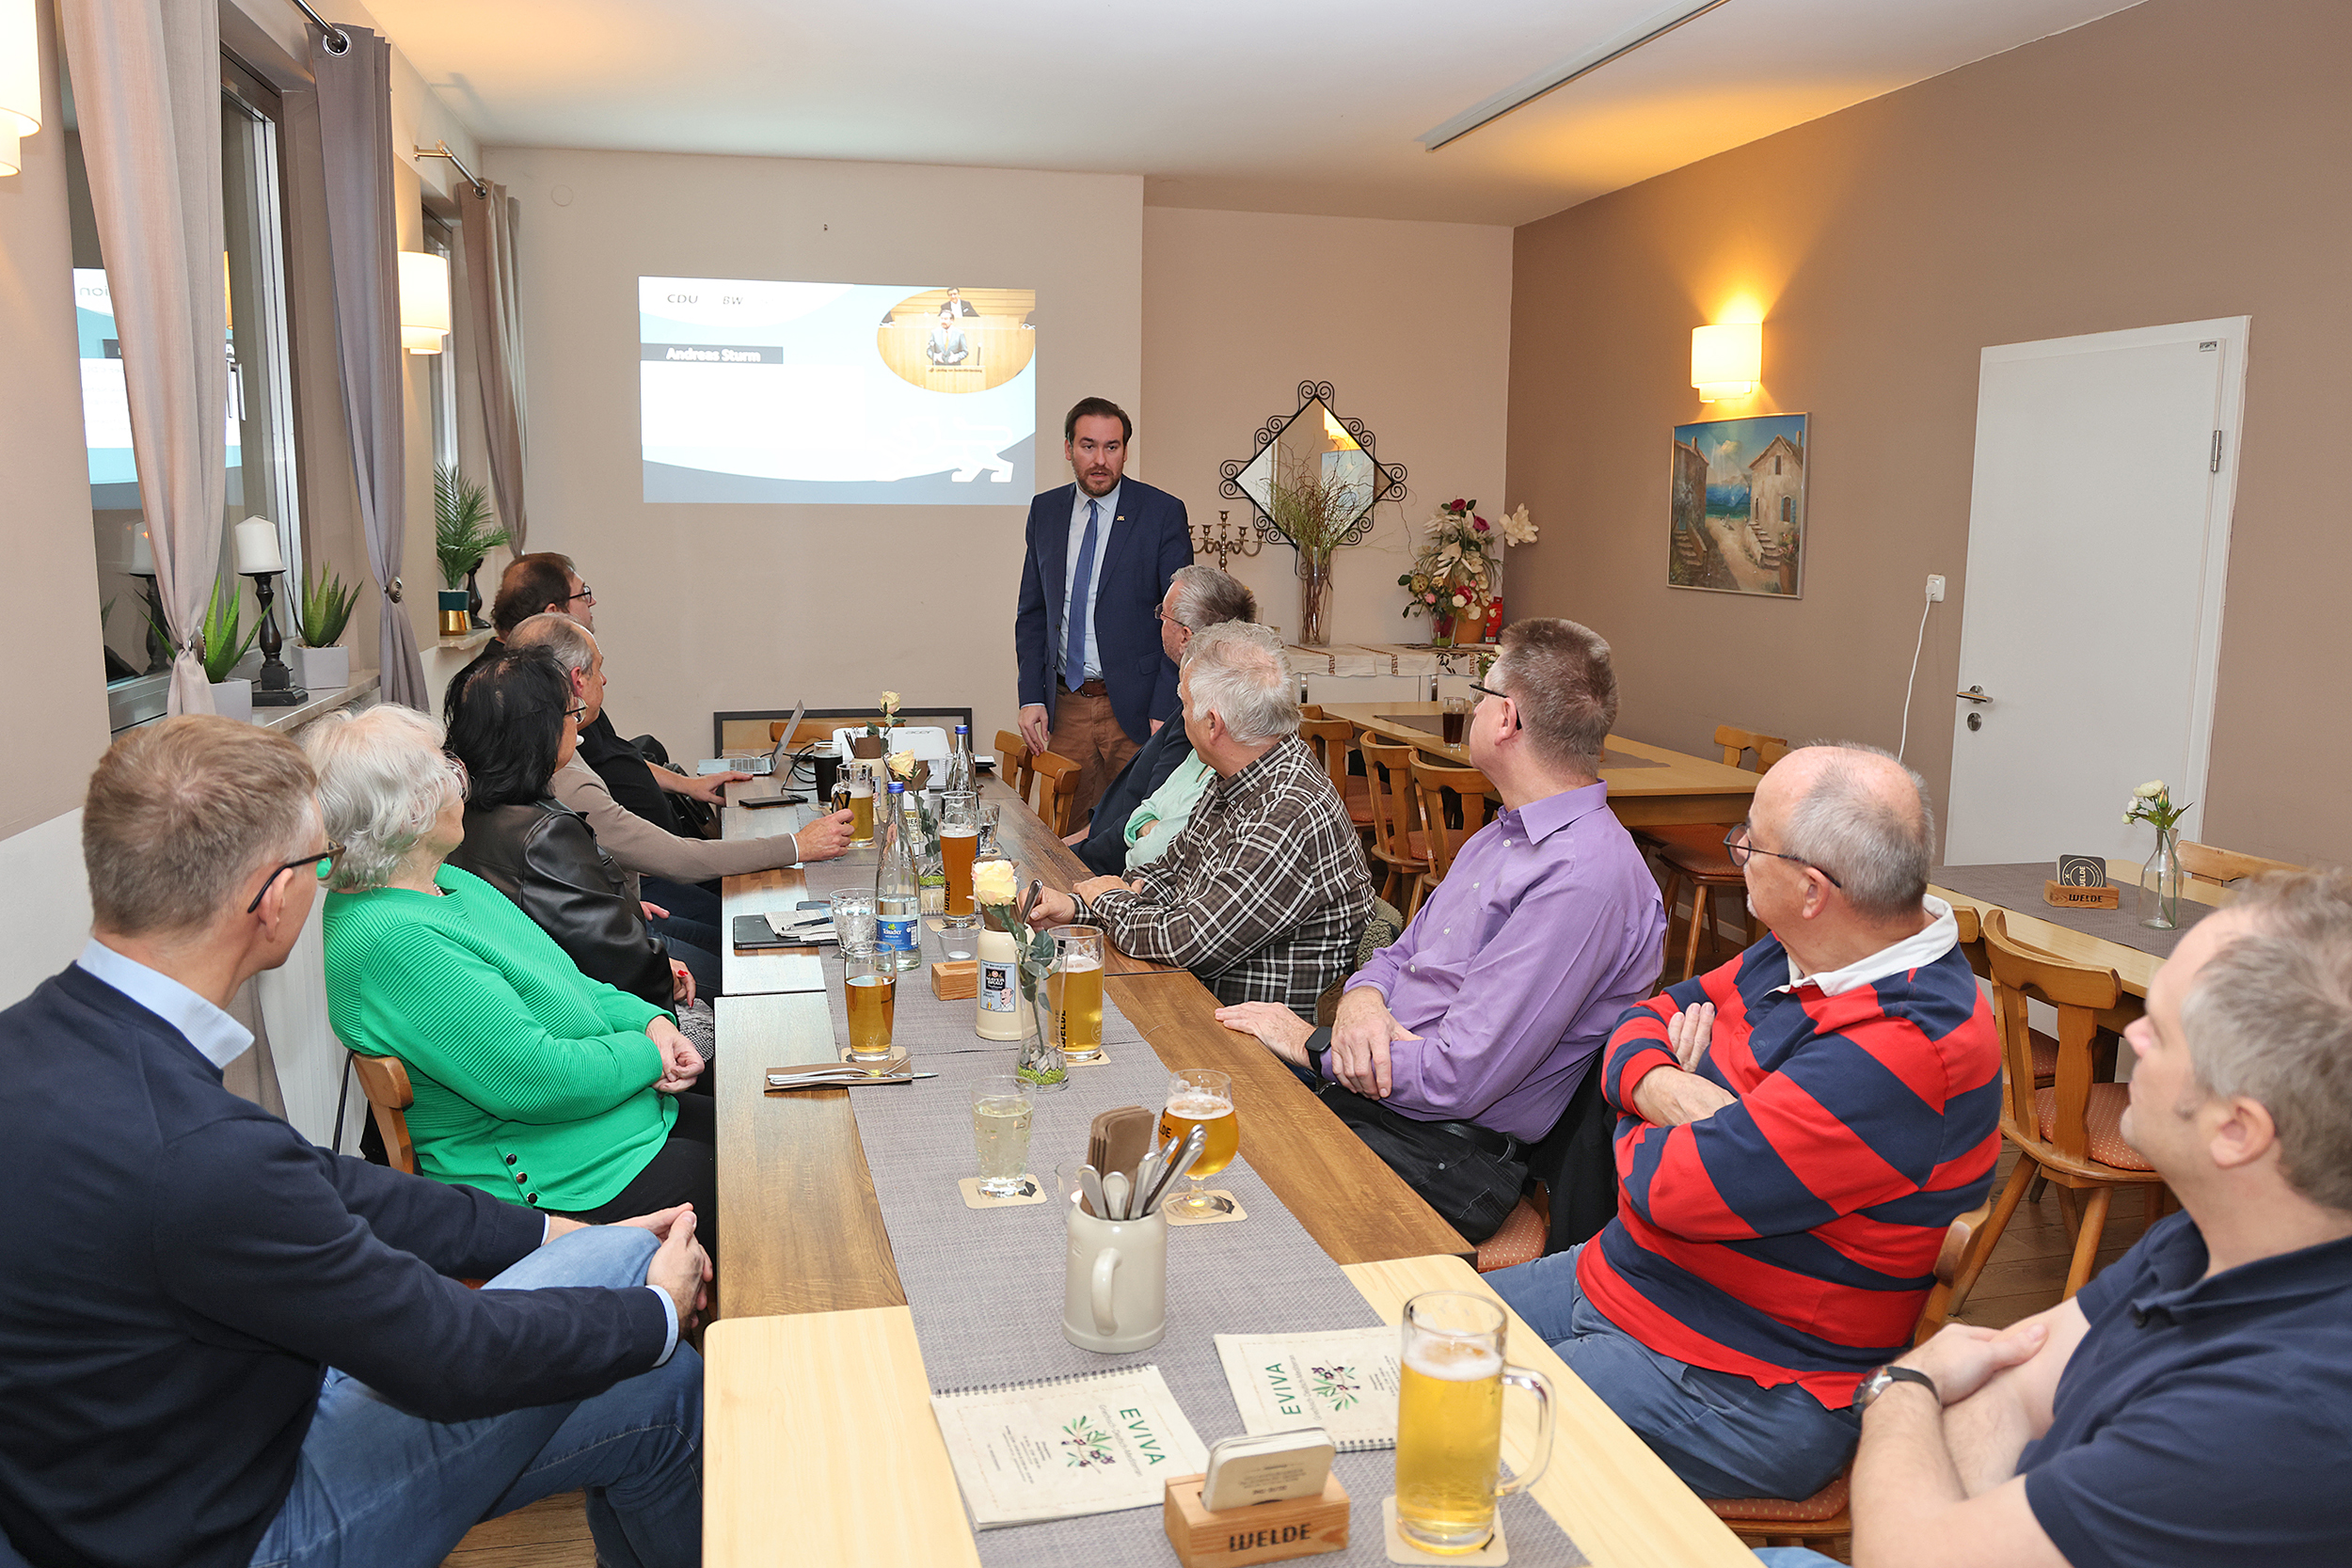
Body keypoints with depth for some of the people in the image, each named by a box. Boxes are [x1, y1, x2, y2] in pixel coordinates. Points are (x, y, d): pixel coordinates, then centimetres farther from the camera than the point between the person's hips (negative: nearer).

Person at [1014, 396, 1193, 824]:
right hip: (1065, 706, 4)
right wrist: (1031, 696, 4)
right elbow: (1032, 613, 15)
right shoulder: (1045, 511, 9)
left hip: (1134, 707, -3)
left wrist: (1164, 712, -12)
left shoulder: (1162, 512, -4)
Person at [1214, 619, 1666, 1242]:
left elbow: (1456, 1079, -24)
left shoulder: (1586, 877, -21)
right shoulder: (1500, 835, 12)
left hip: (1448, 1155, -9)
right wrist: (1362, 1000, -7)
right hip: (1361, 1088, 9)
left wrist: (1312, 1044, -11)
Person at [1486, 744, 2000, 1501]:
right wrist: (1663, 1087, -13)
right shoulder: (1802, 956, 1)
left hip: (1743, 1388, -9)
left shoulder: (1906, 1051, -30)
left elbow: (1675, 1188, -30)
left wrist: (1640, 1133, -6)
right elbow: (1645, 1022, 11)